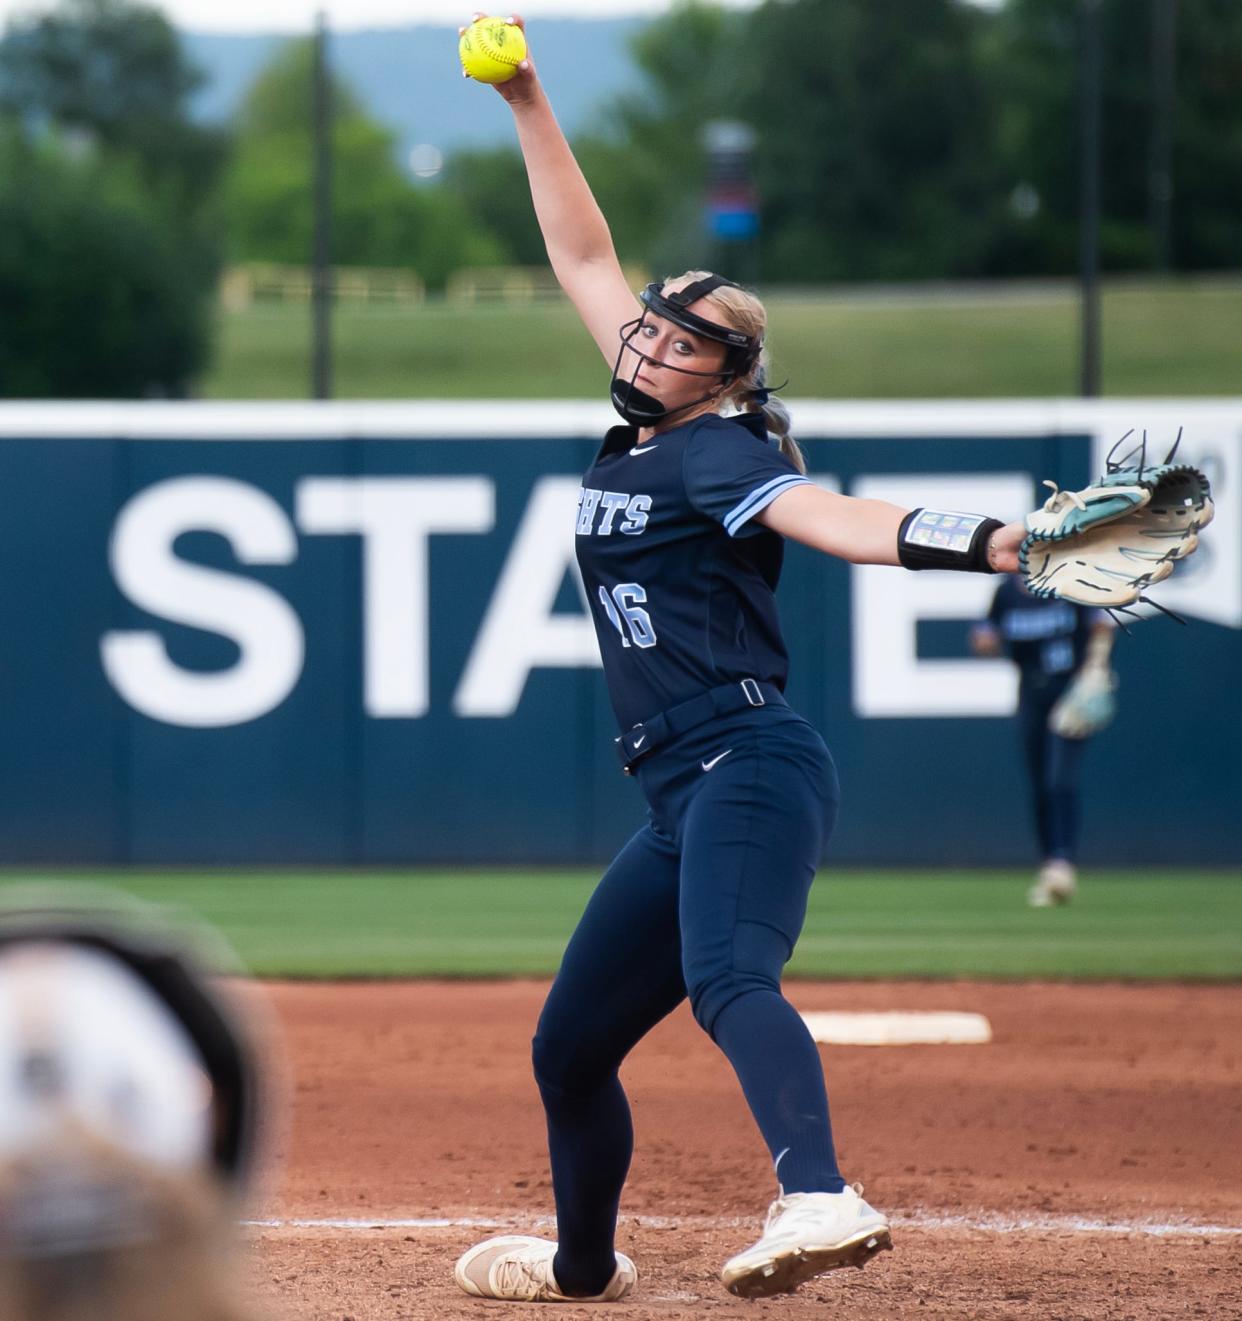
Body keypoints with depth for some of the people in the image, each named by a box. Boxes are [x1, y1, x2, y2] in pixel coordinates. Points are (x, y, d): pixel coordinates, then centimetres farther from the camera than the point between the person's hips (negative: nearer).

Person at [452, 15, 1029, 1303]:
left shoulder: (719, 450, -4)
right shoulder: (640, 438, 18)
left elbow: (833, 517, -22)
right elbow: (584, 258, 26)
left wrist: (985, 541, -40)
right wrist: (529, 107, 25)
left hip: (751, 767, -9)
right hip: (684, 799, 9)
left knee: (727, 979, -35)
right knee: (568, 1048, 17)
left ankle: (819, 1200, -56)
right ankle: (583, 1264, 38)